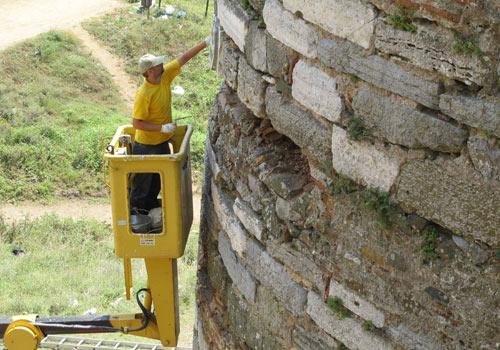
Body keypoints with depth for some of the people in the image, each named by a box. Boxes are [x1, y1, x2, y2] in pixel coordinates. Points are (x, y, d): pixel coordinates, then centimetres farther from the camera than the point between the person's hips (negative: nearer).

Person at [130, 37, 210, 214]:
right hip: (146, 145, -8)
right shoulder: (143, 94, -29)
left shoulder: (165, 75, -9)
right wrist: (162, 128, -27)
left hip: (162, 142, 8)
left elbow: (183, 58, -5)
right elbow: (136, 123, -25)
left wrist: (206, 42, -11)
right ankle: (135, 210, 26)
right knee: (143, 180, 8)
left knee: (158, 178, 22)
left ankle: (151, 204, 42)